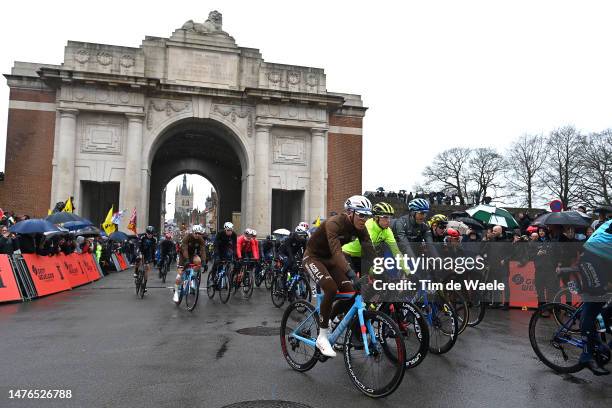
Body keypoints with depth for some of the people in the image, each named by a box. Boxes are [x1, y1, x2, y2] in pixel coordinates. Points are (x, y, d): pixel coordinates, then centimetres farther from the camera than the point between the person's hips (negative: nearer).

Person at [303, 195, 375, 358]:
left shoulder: (360, 228, -11)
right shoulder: (334, 223, -31)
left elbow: (369, 251, -17)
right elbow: (336, 251, -45)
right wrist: (349, 272, -59)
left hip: (329, 259, 7)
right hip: (313, 257, -7)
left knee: (350, 292, -9)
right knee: (331, 289, -29)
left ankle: (327, 320, 19)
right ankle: (322, 337, -16)